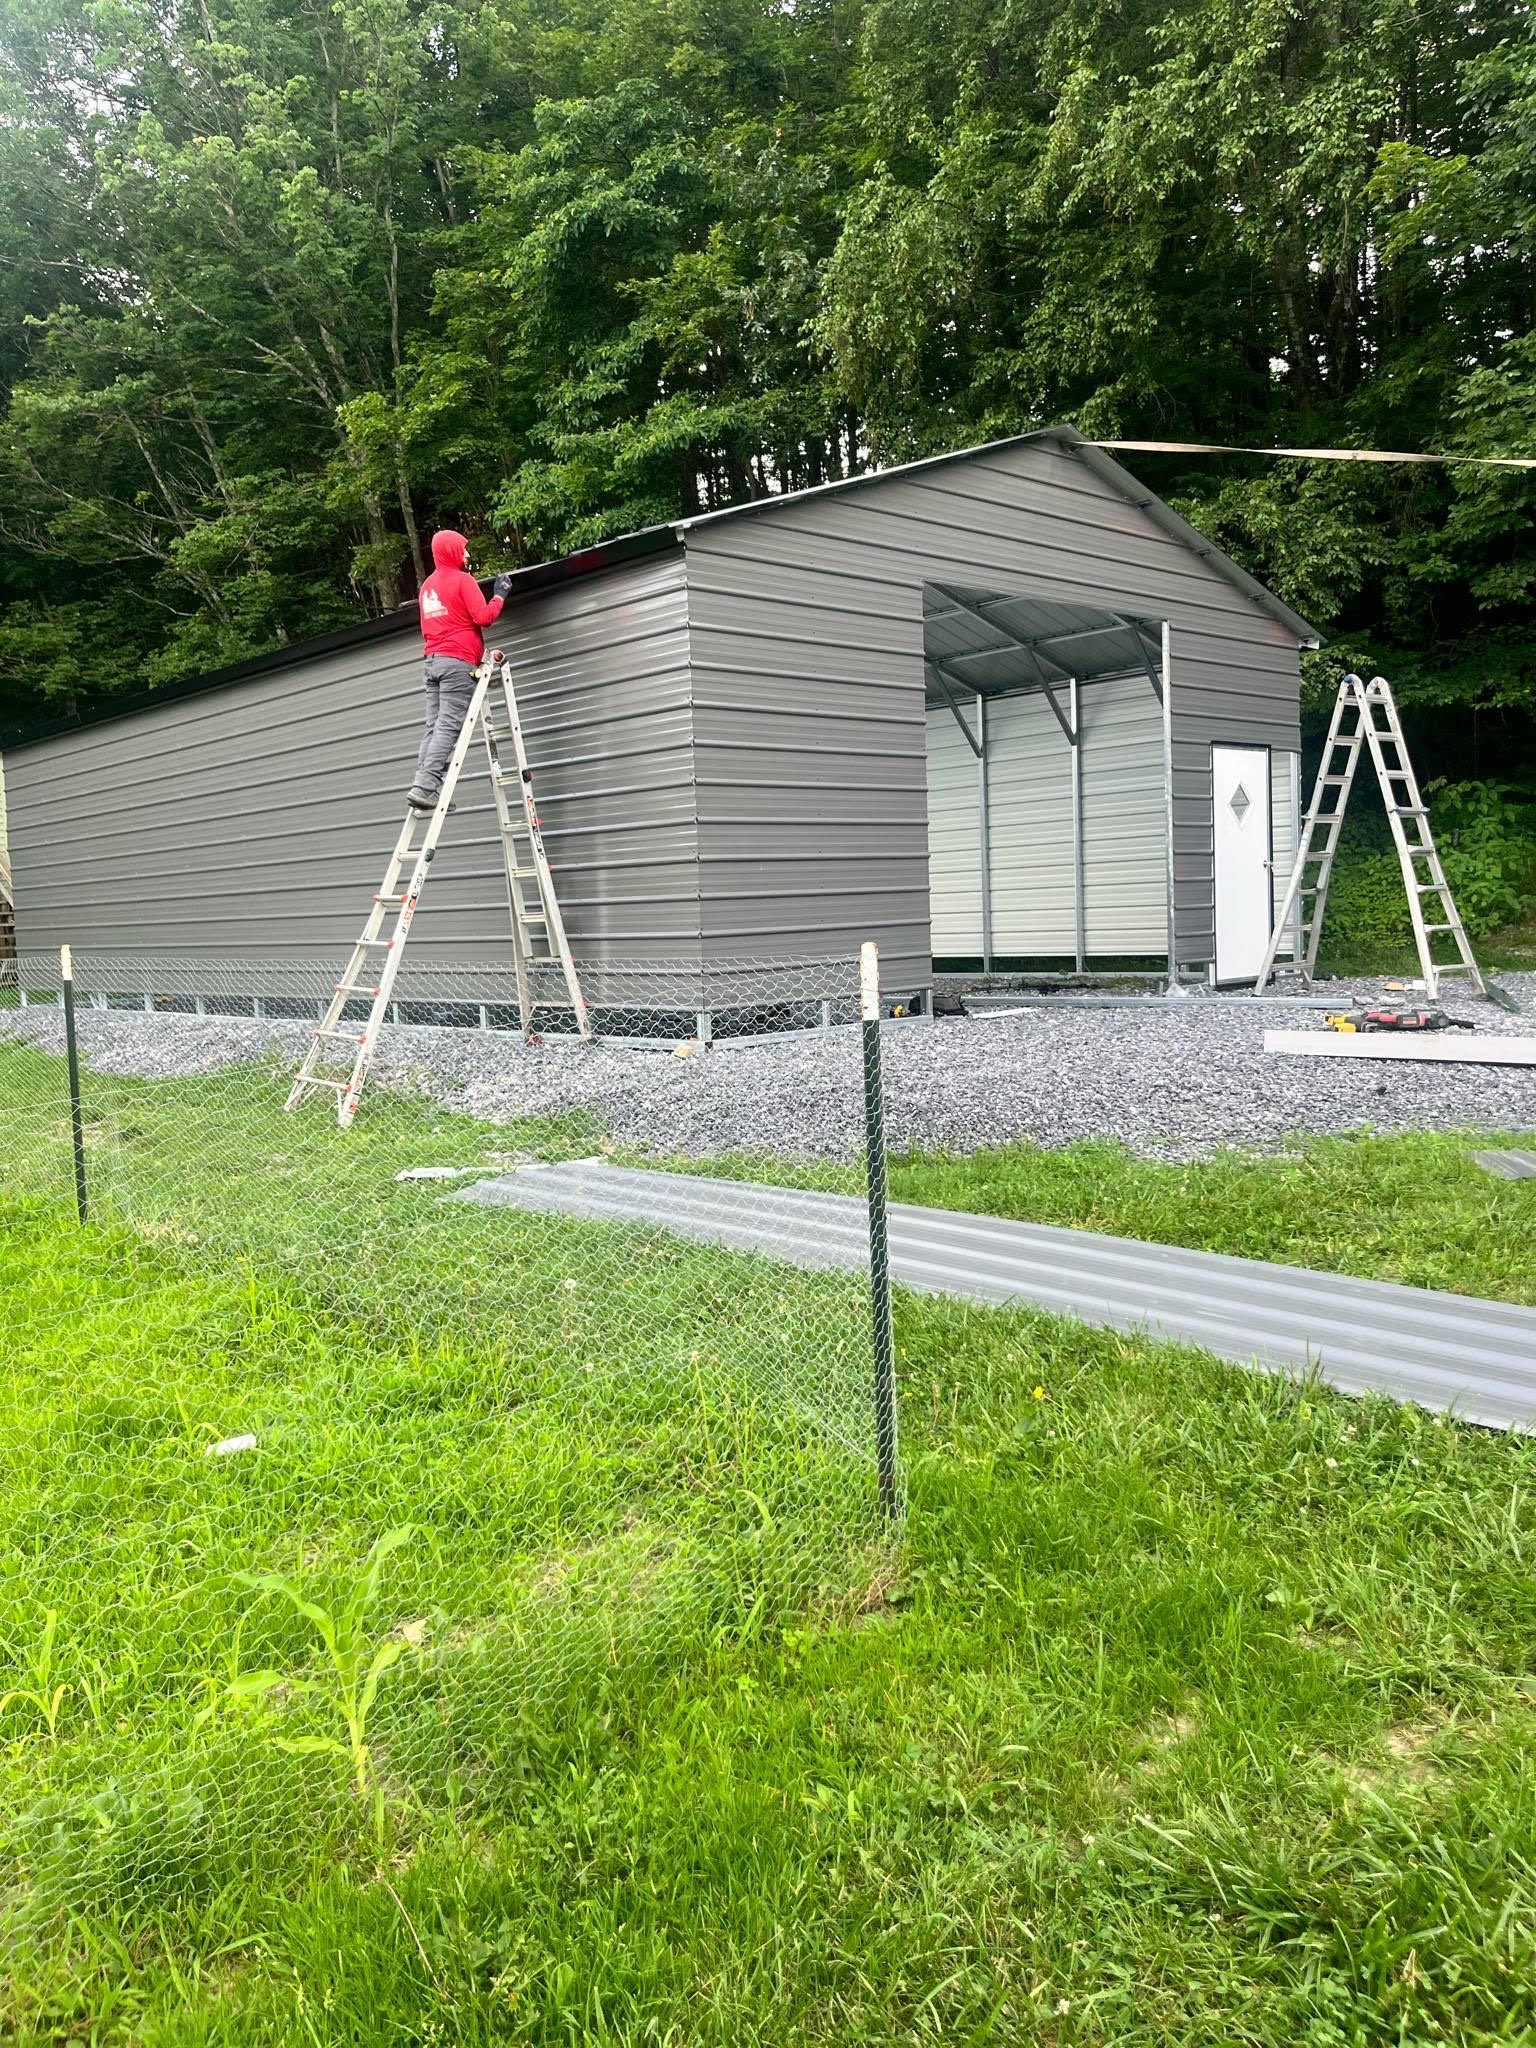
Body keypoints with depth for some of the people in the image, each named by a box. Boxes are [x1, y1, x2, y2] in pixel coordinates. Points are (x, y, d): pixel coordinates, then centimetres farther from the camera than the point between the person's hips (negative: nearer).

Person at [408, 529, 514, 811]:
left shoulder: (427, 585, 22)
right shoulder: (463, 580, -4)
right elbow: (484, 617, -11)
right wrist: (499, 595, 2)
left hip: (433, 660, 8)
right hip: (458, 661, -8)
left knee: (434, 727, 3)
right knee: (448, 726, -12)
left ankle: (423, 785, -6)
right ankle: (425, 787, -22)